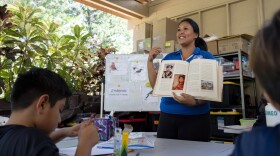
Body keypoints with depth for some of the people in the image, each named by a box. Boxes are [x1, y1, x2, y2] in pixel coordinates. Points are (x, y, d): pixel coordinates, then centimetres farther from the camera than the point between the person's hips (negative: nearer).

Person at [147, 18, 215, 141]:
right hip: (167, 115, 3)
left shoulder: (206, 57, 0)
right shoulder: (169, 57, 10)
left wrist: (194, 102, -24)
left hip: (195, 117, -3)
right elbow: (155, 85, 6)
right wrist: (150, 61, -2)